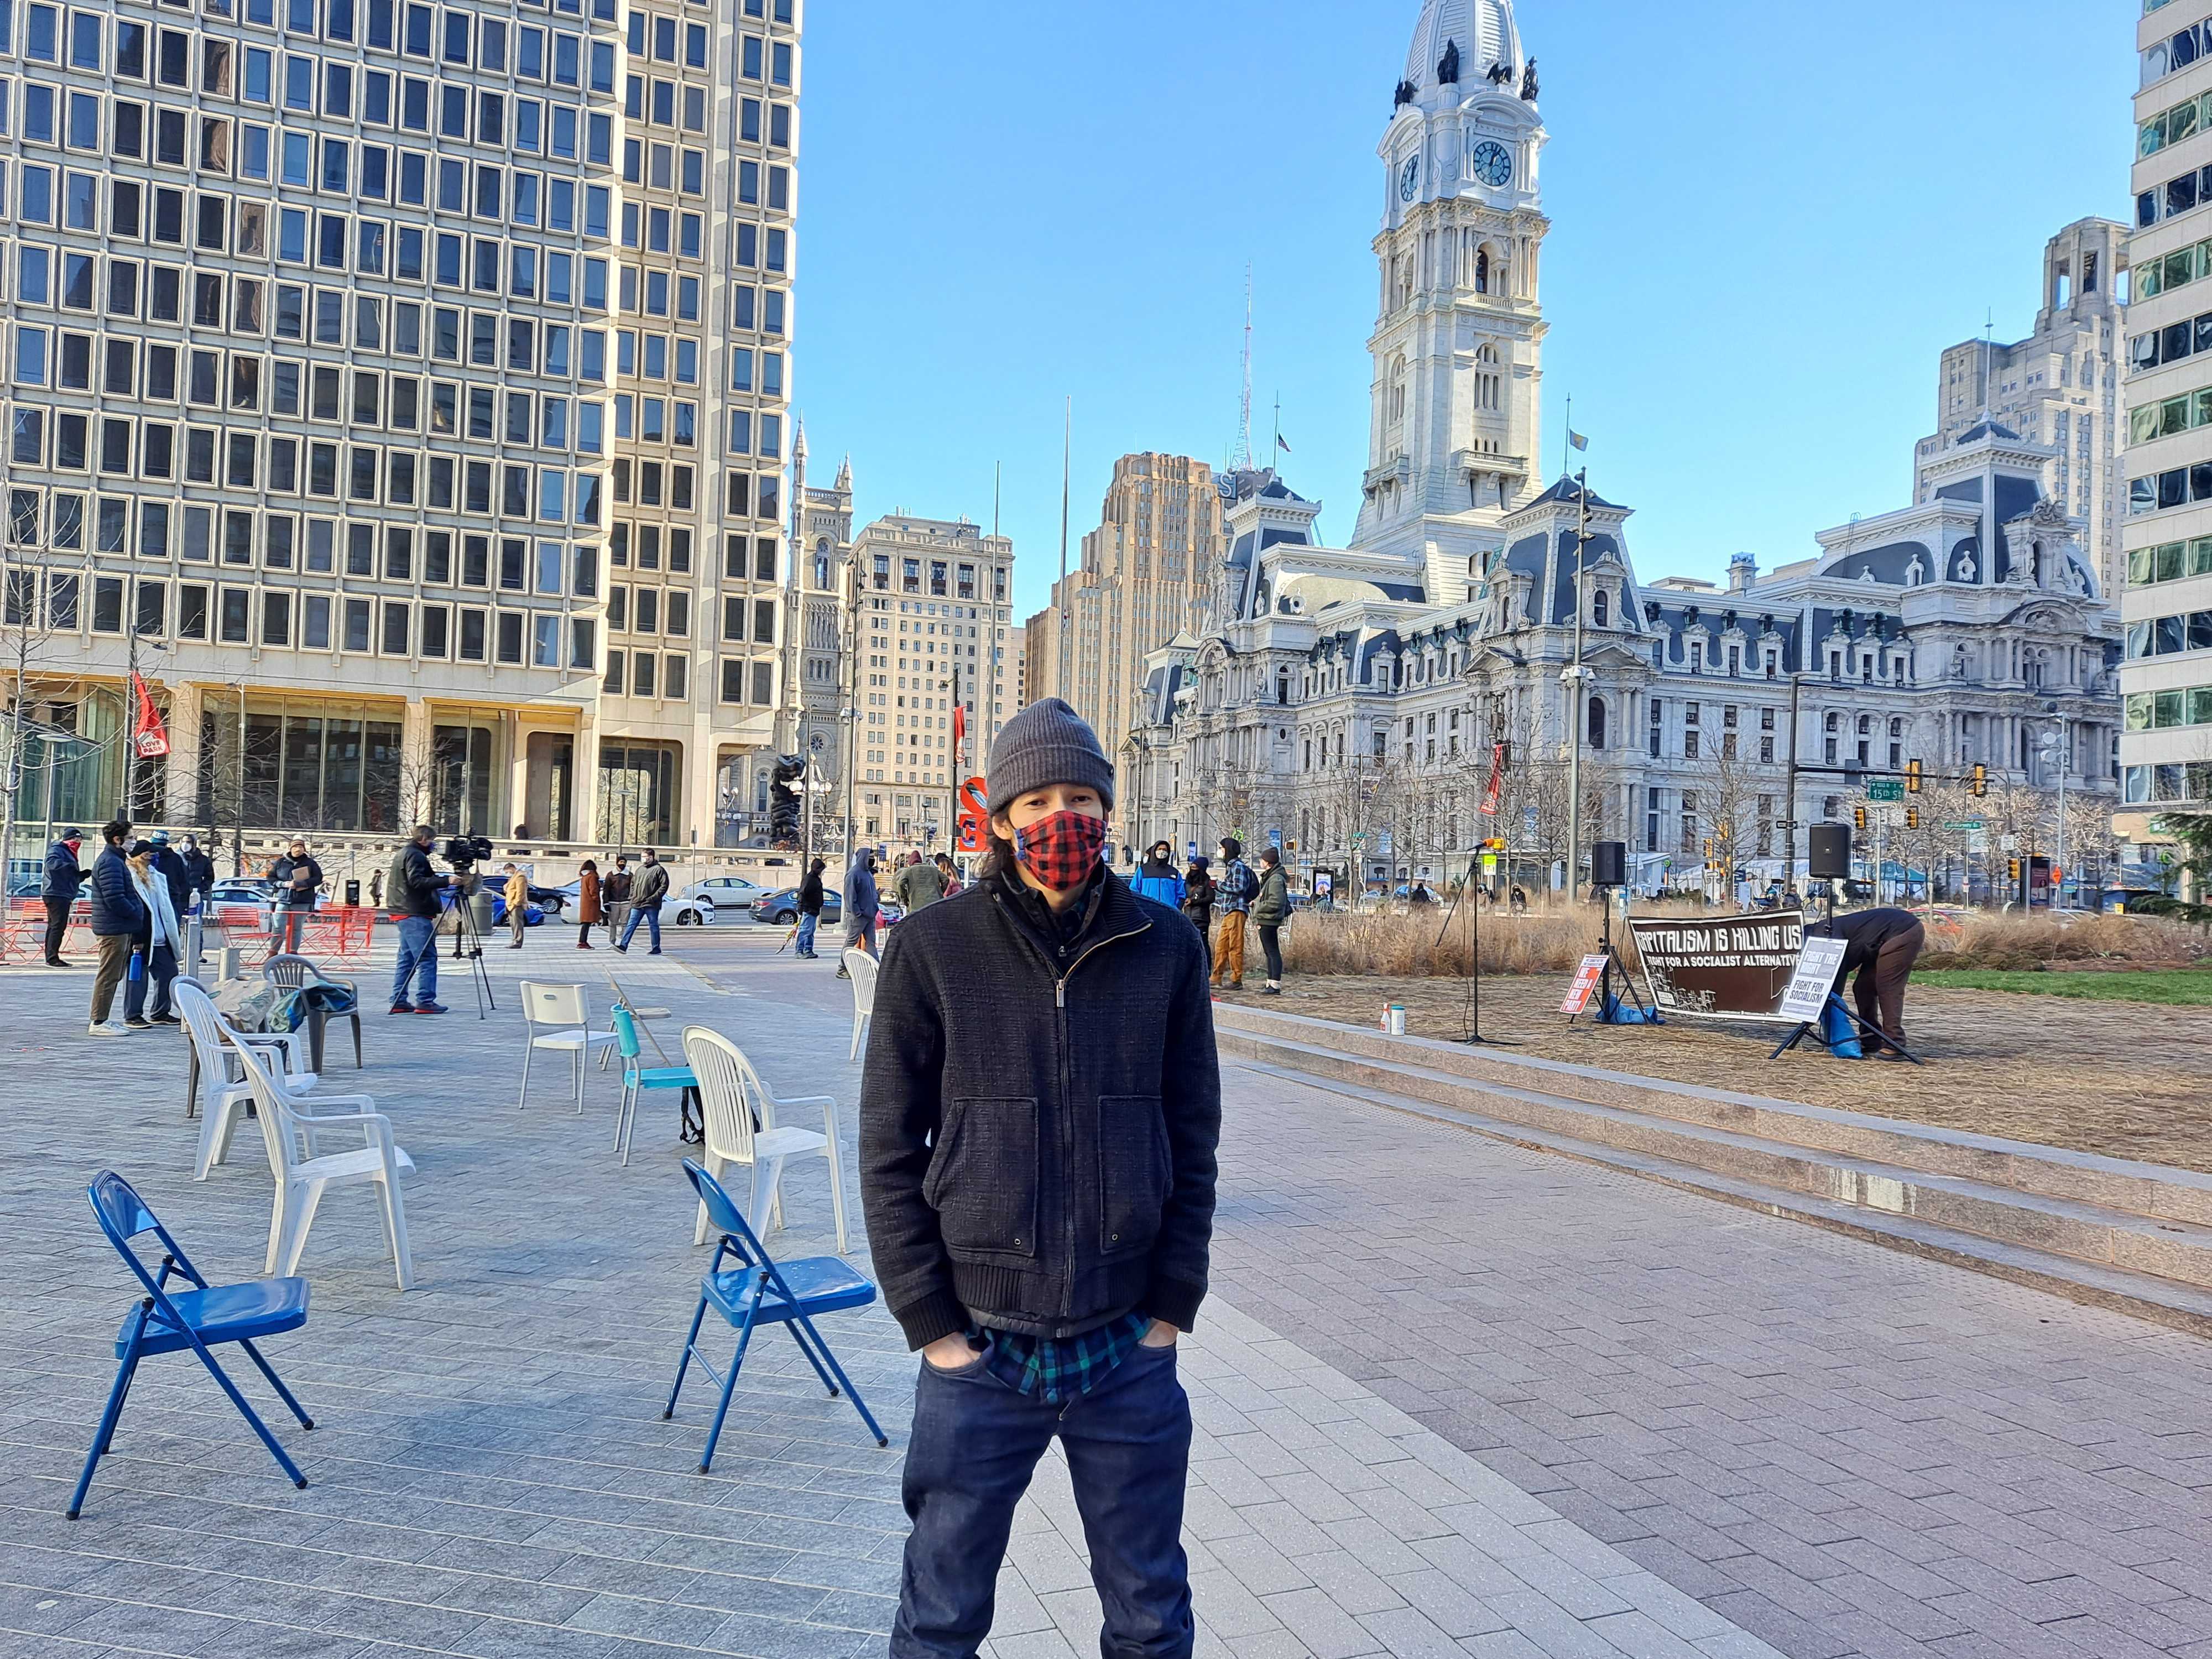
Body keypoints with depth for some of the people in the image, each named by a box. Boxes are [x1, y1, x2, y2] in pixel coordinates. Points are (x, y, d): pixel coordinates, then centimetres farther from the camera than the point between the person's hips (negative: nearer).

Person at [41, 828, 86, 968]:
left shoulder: (69, 853, 24)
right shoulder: (57, 849, -6)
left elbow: (73, 877, 25)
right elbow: (52, 863, -27)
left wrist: (83, 875, 8)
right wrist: (70, 866, -33)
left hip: (63, 895, 10)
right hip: (56, 893, -10)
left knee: (55, 926, 12)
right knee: (58, 926, -12)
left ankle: (51, 958, 16)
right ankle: (52, 958, -13)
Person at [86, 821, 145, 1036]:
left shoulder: (116, 860, 19)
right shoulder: (110, 862, -16)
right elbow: (114, 898, -24)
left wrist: (136, 911, 14)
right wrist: (136, 912, -13)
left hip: (119, 928, 11)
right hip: (114, 929, -11)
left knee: (113, 976, 16)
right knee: (108, 976, -6)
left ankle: (102, 1019, 23)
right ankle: (99, 1022, -2)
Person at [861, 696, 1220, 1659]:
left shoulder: (1164, 950, -1)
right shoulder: (933, 948, -6)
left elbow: (1194, 1137, 5)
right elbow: (889, 1148, -2)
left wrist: (1173, 1304, 1)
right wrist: (929, 1320, -5)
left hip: (1129, 1353, 2)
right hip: (981, 1351, -1)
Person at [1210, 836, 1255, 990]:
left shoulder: (1238, 866, -8)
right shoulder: (1230, 866, 22)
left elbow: (1238, 887, -18)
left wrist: (1219, 885, -9)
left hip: (1236, 911, -10)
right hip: (1228, 911, 10)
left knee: (1235, 946, -8)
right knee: (1220, 946, 11)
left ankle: (1237, 980, -5)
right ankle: (1217, 978, 16)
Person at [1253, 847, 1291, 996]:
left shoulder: (1276, 879, -16)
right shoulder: (1270, 876, 17)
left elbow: (1275, 903, -23)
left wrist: (1258, 907, -13)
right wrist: (1256, 902, 11)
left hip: (1269, 921, -11)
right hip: (1265, 921, 11)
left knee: (1273, 952, -10)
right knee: (1269, 952, 15)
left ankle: (1275, 985, -11)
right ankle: (1271, 983, 22)